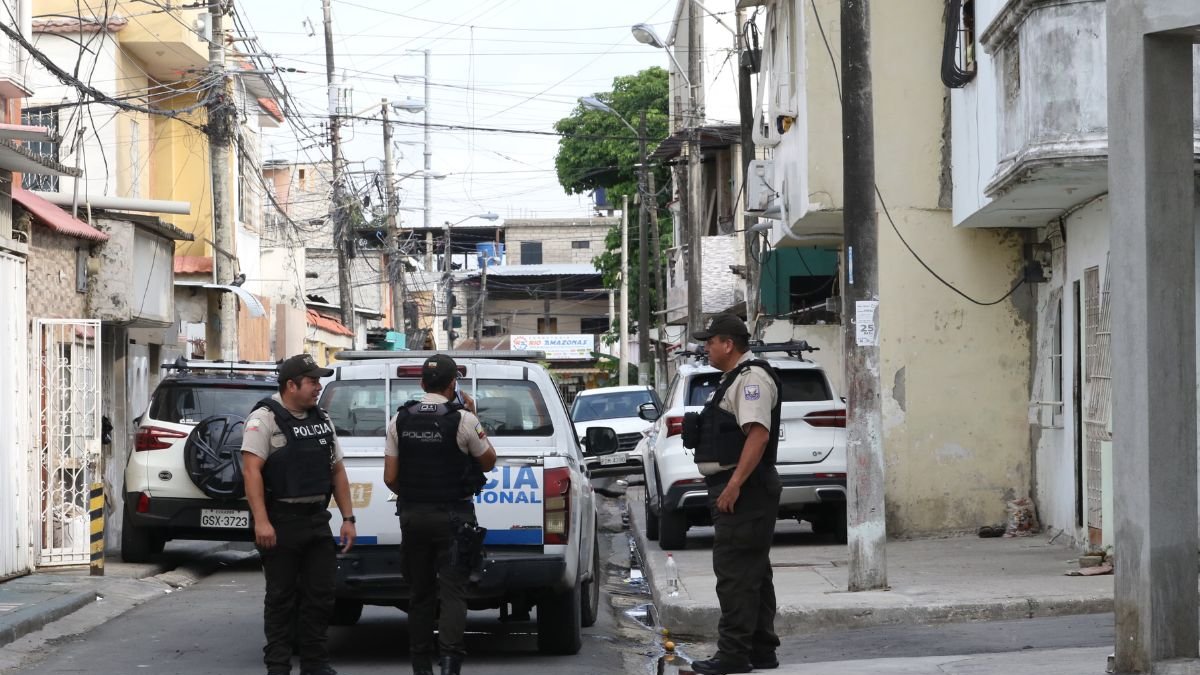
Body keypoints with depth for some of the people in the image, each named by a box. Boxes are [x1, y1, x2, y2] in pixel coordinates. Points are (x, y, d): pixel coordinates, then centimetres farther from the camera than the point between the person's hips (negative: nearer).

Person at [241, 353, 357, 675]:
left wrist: (348, 518, 12)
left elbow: (337, 471, 19)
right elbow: (251, 470, -17)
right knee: (281, 597, 1)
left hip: (317, 521, 6)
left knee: (320, 594, 7)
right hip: (280, 523, -6)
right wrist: (261, 521, -25)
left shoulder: (322, 420, 14)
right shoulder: (265, 418, -9)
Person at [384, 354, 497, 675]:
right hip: (452, 516, -4)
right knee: (452, 591, -6)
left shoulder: (400, 420, 1)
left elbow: (390, 477, 3)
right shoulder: (462, 420, -10)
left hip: (412, 516, 4)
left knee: (420, 594, 12)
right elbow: (489, 461, 6)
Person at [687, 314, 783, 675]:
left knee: (735, 573, -11)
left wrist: (734, 485, -27)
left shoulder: (752, 377, -14)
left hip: (741, 489, -11)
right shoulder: (735, 378, 21)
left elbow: (758, 433, -25)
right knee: (752, 571, 13)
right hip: (734, 487, 11)